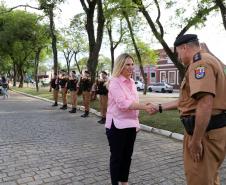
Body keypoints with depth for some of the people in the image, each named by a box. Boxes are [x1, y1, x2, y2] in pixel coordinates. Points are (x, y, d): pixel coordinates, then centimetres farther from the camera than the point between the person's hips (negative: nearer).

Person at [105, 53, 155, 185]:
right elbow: (123, 104, -25)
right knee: (117, 156, 7)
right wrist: (145, 107, -28)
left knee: (127, 155, 17)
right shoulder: (115, 82, -13)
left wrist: (137, 122, 14)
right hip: (117, 125, -7)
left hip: (131, 125, 7)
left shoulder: (131, 82, 9)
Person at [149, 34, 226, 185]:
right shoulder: (207, 61, 19)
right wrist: (160, 107, 23)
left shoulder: (200, 63, -16)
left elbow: (205, 104, -27)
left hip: (206, 131, -11)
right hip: (212, 128, 11)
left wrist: (196, 141, -23)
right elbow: (190, 100, 21)